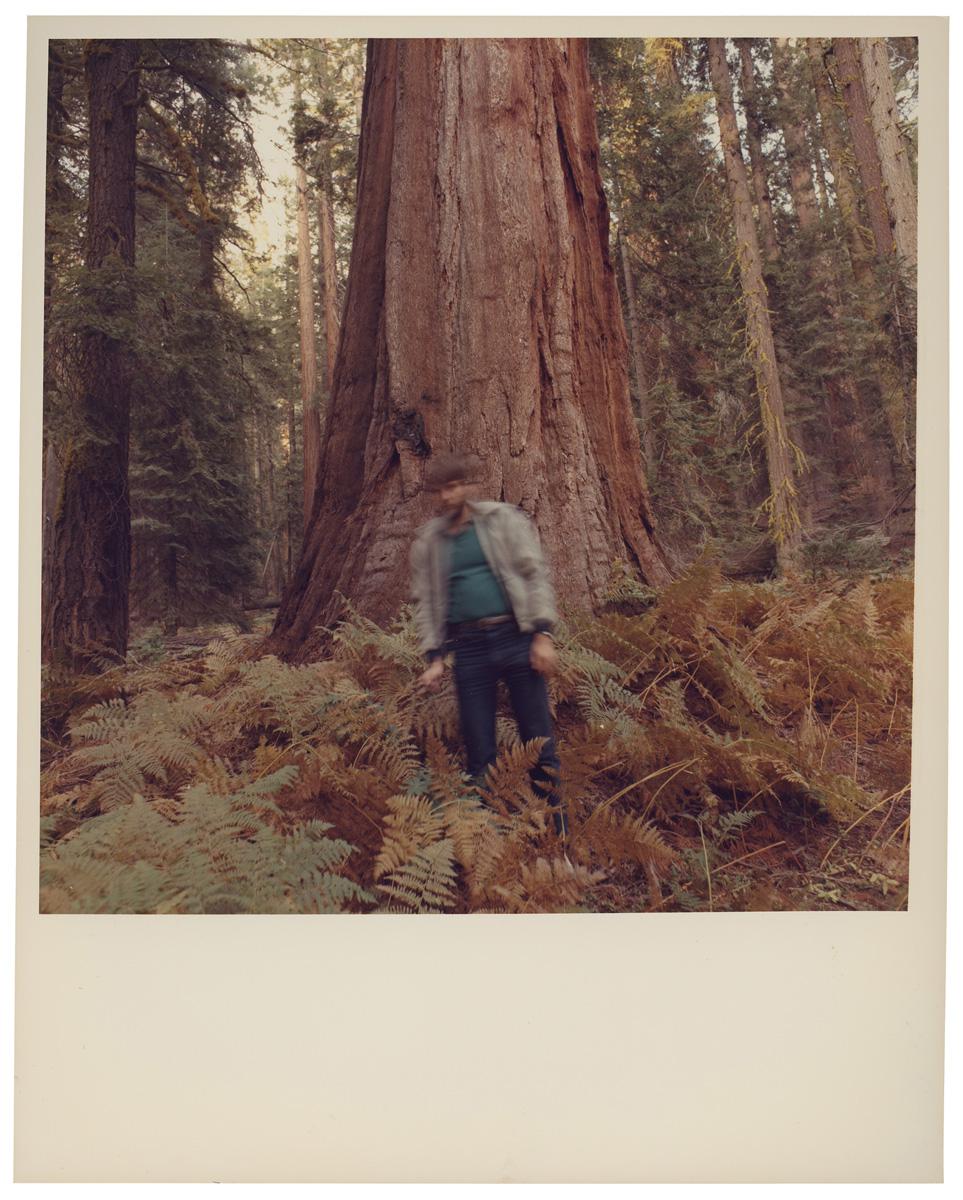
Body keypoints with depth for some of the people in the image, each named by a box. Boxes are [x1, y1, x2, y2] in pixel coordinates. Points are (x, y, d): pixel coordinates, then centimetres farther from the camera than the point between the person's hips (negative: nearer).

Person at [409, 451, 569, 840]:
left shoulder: (503, 519, 2)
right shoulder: (428, 541, 10)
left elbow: (535, 574, -1)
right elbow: (425, 601, 13)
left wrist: (543, 633, -9)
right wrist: (433, 657, 4)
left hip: (516, 637, -2)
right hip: (469, 648, 2)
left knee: (539, 742, 2)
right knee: (479, 750, 6)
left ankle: (559, 832, 14)